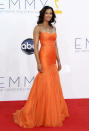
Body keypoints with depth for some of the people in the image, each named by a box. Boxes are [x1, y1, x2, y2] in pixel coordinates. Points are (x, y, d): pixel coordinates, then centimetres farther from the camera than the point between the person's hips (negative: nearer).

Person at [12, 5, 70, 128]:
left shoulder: (53, 28, 14)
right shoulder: (38, 28, -5)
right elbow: (35, 47, -10)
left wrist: (58, 61, 13)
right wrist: (38, 63, -17)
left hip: (53, 60, 7)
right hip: (44, 58, -7)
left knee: (54, 86, 12)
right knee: (44, 86, -5)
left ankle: (54, 112, 24)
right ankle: (42, 115, 5)